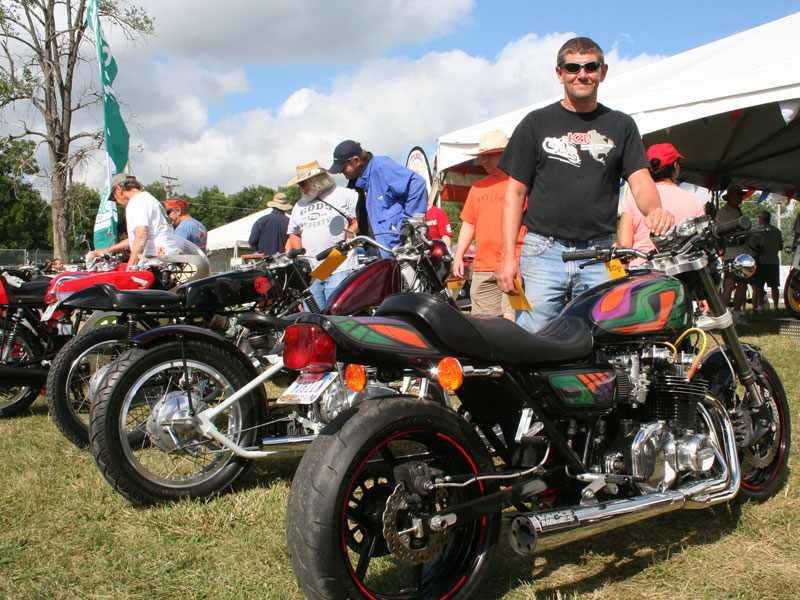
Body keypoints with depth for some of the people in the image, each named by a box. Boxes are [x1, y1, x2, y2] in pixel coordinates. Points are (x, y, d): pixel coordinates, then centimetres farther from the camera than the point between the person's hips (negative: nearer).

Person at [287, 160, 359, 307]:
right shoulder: (299, 205, 24)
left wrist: (350, 232, -10)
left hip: (339, 269, -6)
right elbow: (294, 233, 31)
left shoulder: (343, 195, 4)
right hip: (310, 273, 6)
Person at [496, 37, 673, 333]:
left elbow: (640, 181, 4)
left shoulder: (620, 125, 15)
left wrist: (654, 210, -21)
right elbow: (515, 193, 7)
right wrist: (508, 256, -3)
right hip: (543, 250, -1)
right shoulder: (536, 123, 11)